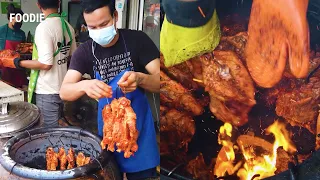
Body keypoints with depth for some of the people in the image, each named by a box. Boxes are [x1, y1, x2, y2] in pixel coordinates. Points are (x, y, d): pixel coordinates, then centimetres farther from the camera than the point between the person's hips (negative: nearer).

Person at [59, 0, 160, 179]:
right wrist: (84, 86, -35)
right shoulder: (85, 52, -5)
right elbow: (64, 91, -12)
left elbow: (159, 81, -14)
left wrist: (140, 78, -36)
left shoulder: (138, 40, -11)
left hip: (138, 123, -2)